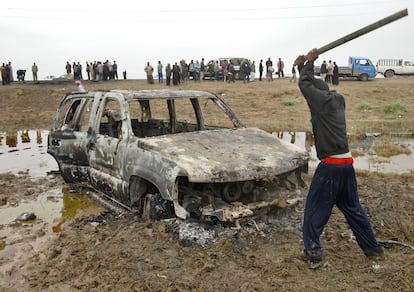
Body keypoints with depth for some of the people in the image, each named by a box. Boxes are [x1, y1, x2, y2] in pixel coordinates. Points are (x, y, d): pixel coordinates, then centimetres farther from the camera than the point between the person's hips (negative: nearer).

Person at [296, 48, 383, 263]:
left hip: (330, 165, -8)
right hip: (347, 163, 8)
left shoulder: (322, 101, -9)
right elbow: (313, 87, 25)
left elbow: (305, 84, 3)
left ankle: (313, 250, 9)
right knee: (352, 208, 19)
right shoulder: (337, 100, 12)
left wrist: (309, 62, 16)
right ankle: (373, 248, 29)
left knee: (315, 209, 5)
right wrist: (303, 67, 26)